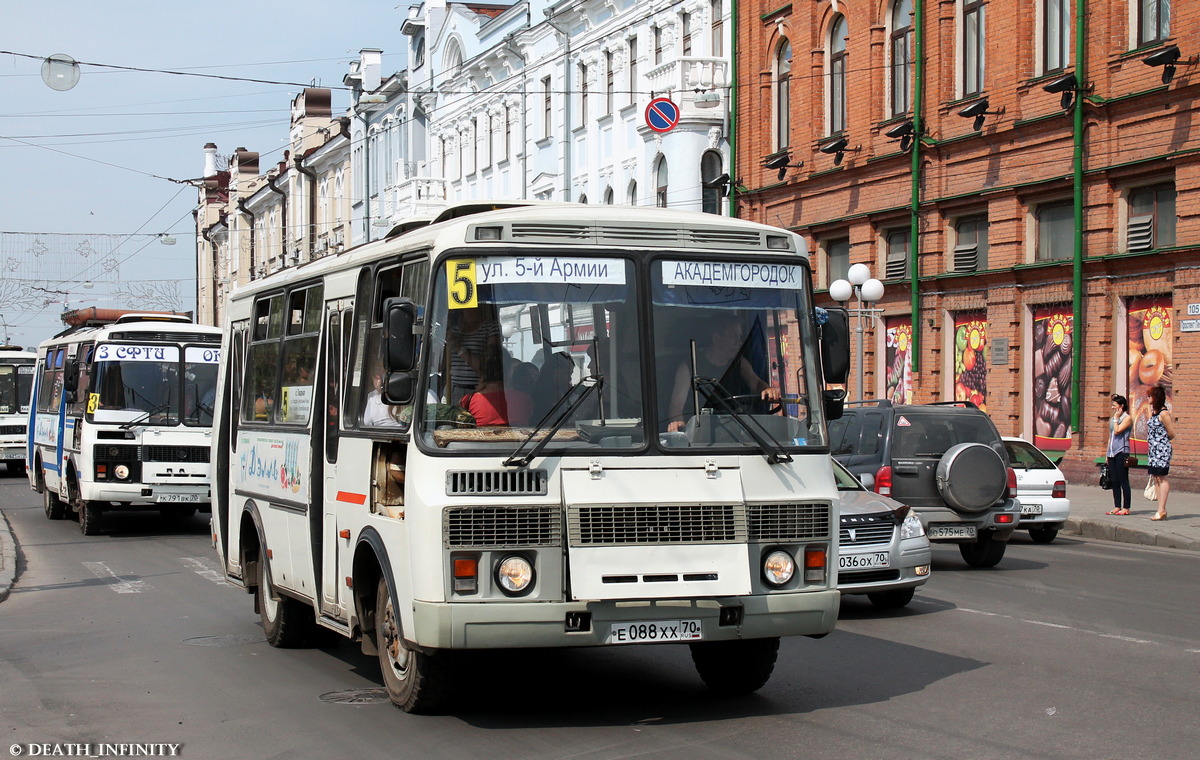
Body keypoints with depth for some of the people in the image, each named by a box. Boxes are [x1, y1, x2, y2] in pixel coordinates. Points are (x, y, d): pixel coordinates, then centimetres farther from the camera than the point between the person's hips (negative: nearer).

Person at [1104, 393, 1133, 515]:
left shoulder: (1127, 418, -5)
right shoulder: (1112, 419, 18)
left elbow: (1117, 431, -17)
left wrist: (1116, 418, -6)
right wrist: (1108, 454, 20)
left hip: (1122, 452, -8)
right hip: (1112, 453, 8)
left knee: (1123, 481, -6)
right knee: (1114, 481, 7)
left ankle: (1126, 508, -4)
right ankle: (1117, 507, 11)